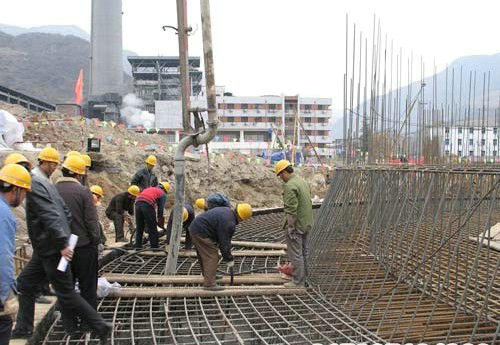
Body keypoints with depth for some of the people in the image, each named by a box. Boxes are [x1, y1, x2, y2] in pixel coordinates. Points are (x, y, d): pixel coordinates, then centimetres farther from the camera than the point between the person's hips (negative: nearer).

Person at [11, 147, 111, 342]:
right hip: (46, 250, 9)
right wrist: (63, 239, 14)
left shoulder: (34, 184, -16)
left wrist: (62, 243, -24)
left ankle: (101, 327, 3)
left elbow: (50, 216, -24)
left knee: (66, 293, -3)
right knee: (25, 284, 19)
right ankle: (23, 329, 29)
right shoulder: (44, 183, 13)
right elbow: (65, 212, 14)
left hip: (50, 250, -9)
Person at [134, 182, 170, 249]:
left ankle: (138, 247, 20)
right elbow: (161, 208, 10)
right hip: (148, 205, -6)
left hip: (138, 203, 6)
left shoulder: (149, 189, 36)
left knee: (139, 228, 17)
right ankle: (154, 247, 7)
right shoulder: (163, 194, 18)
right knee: (153, 229, 6)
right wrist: (159, 220, 23)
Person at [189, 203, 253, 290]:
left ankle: (206, 275, 38)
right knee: (212, 257, -6)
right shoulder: (229, 223, -21)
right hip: (202, 233, -11)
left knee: (204, 256, 23)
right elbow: (224, 242, -16)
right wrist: (229, 259, -5)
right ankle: (209, 284, -4)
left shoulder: (227, 211, 10)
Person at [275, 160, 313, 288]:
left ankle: (297, 281, 6)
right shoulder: (303, 182, 11)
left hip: (296, 225, -9)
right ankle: (304, 278, 27)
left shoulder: (290, 186, -19)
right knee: (304, 252, 17)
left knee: (295, 254, 0)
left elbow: (291, 209, -24)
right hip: (307, 224, 10)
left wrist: (290, 227, -18)